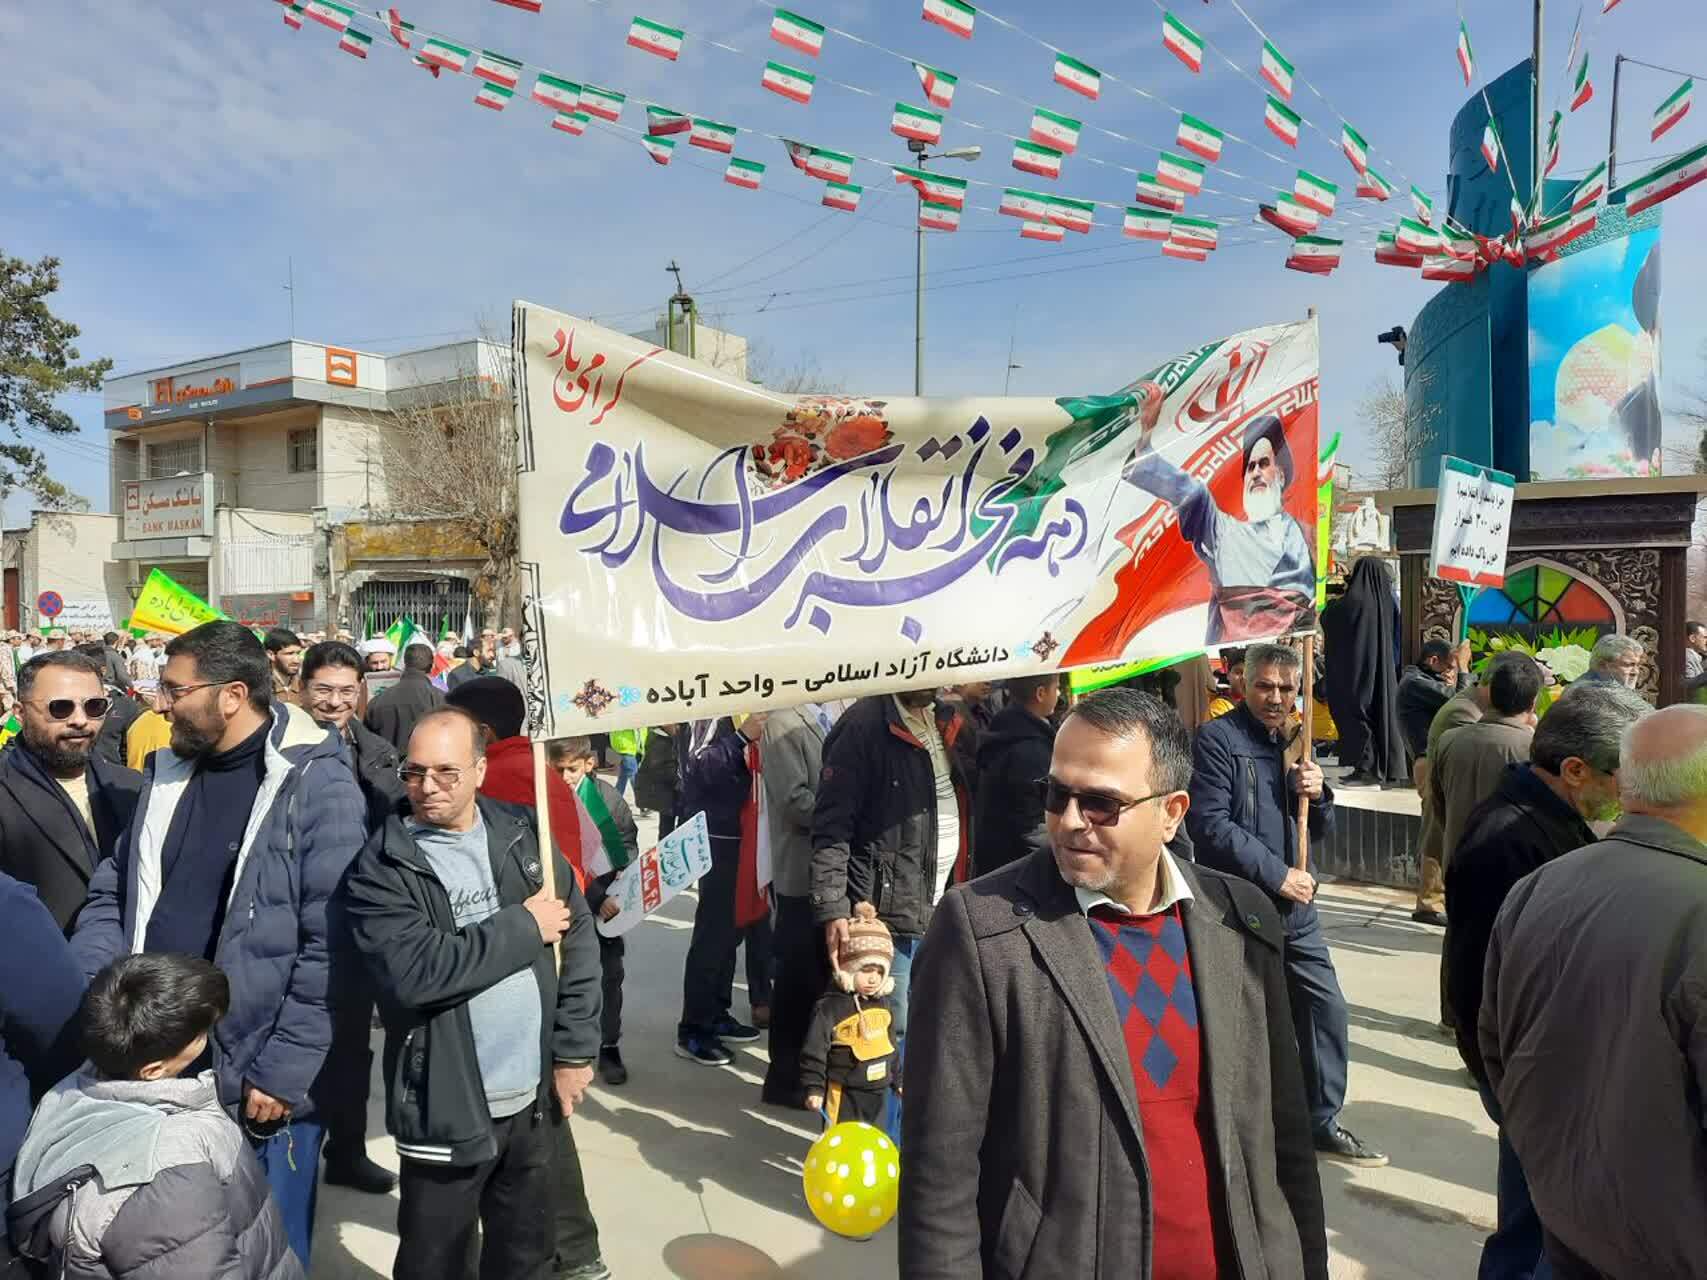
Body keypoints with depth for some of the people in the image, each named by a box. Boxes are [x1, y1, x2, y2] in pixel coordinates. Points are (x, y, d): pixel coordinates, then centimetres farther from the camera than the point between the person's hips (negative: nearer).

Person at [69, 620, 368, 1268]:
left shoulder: (318, 786, -16)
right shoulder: (168, 772, 6)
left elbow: (330, 948, -18)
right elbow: (114, 896, 13)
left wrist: (282, 1074, -18)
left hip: (262, 1089, -6)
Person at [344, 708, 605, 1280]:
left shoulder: (521, 835, 1)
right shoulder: (384, 866, -10)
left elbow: (579, 937, 2)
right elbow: (414, 974, -23)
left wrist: (575, 1051, -1)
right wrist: (524, 926, -16)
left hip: (534, 1097, 3)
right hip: (447, 1110, -3)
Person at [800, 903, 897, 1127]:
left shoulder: (881, 1001, 4)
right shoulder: (830, 1006, -17)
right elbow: (814, 1051, -16)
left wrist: (897, 1079, 22)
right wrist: (814, 1088, -17)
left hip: (879, 1090, 7)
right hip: (844, 1094, -7)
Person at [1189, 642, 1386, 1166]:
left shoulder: (1293, 743, 14)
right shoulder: (1217, 740, -11)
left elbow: (1320, 830, 18)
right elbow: (1211, 826, -19)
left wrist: (1317, 793, -4)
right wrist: (1278, 875, -15)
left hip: (1294, 909, 7)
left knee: (1328, 1010, 12)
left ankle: (1322, 1120, 30)